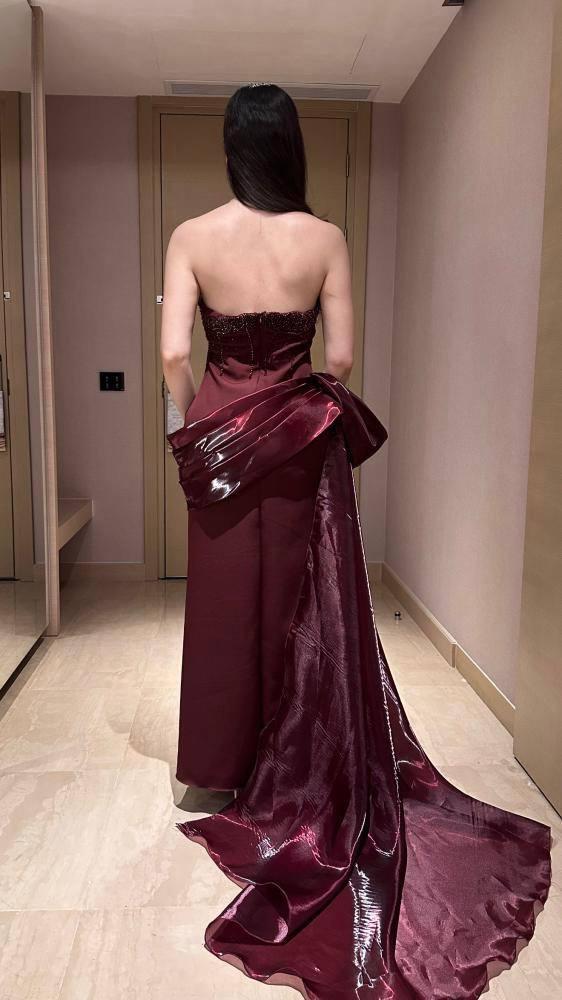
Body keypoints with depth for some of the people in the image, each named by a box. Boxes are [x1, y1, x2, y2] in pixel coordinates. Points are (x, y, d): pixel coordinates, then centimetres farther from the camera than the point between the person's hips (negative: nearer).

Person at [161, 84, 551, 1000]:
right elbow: (340, 359, -4)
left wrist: (194, 421, 8)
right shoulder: (326, 238, -4)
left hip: (221, 432, 1)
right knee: (303, 606, 11)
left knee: (224, 603, 11)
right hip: (303, 442, 0)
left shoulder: (192, 237, -4)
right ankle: (298, 772, 25)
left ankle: (221, 764, 25)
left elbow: (173, 354, -10)